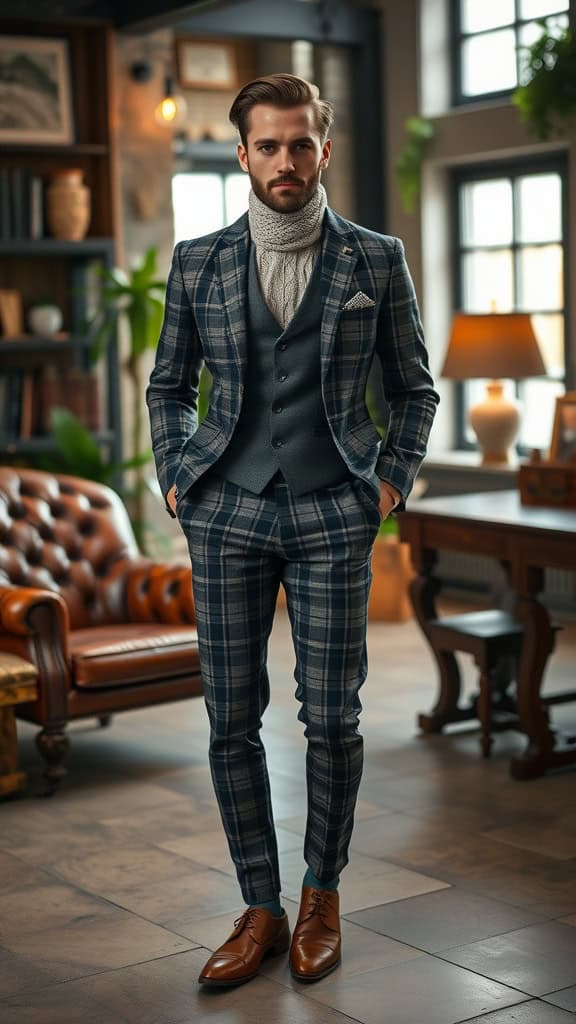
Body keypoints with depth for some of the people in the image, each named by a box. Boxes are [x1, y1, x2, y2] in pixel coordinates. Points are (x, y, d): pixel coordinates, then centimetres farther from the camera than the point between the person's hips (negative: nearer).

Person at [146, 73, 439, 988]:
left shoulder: (376, 260, 4)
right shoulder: (197, 263, 7)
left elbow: (414, 387, 12)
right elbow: (167, 384, 16)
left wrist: (394, 479, 1)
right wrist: (175, 477, 5)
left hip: (332, 518, -1)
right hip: (227, 514, 2)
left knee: (332, 717, 0)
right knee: (231, 720, 3)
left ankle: (322, 897, 21)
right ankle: (261, 911, 16)